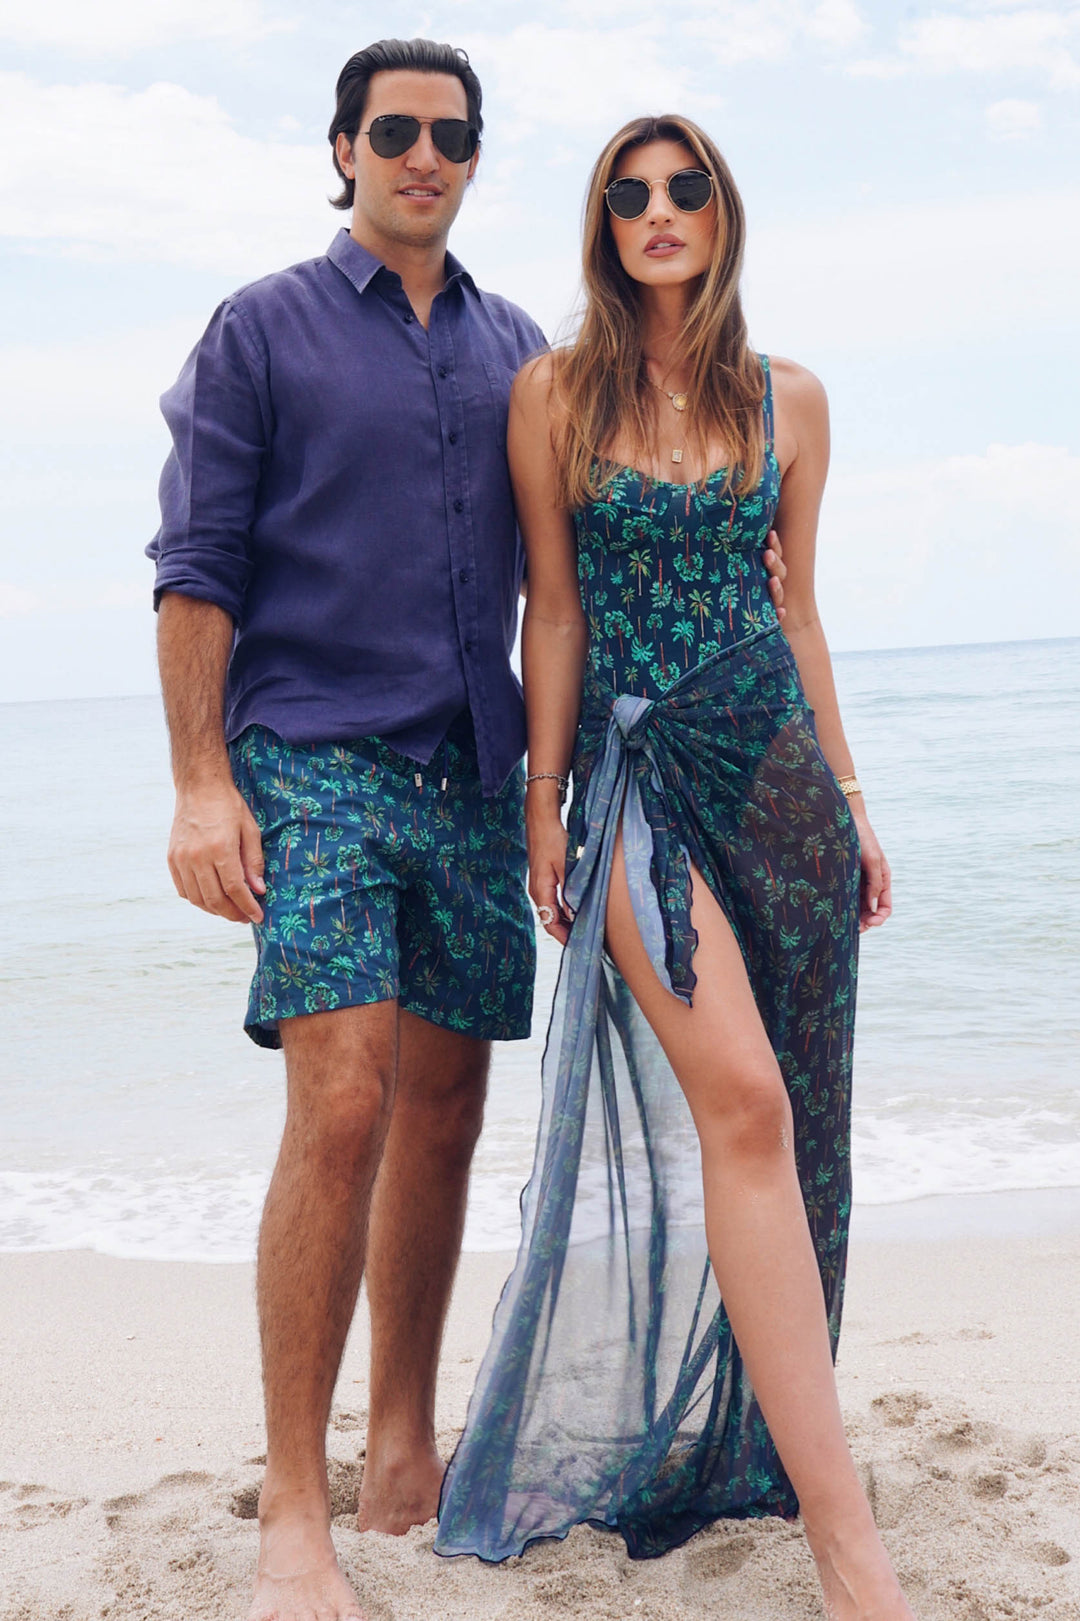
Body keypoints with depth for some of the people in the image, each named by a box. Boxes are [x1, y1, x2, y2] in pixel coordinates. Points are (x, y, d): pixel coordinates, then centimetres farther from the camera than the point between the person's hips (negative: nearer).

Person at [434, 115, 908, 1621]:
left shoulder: (788, 399, 10)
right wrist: (546, 799, -1)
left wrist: (849, 795, 13)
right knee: (741, 1101, -18)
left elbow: (798, 609, 14)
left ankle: (735, 1439, 23)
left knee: (769, 1118, 4)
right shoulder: (553, 392, 4)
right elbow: (554, 612, 3)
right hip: (635, 766, -3)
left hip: (775, 761, 4)